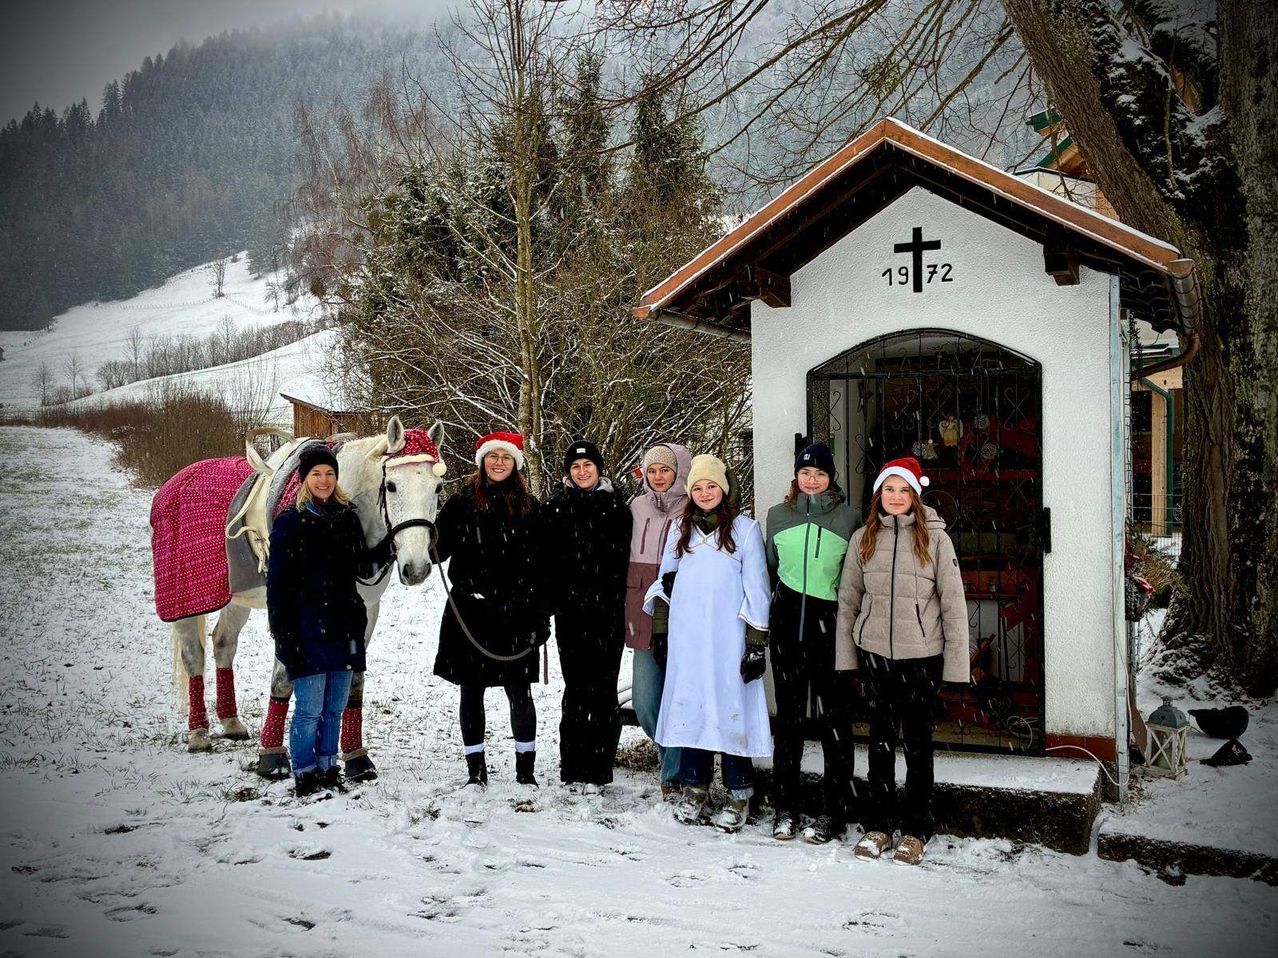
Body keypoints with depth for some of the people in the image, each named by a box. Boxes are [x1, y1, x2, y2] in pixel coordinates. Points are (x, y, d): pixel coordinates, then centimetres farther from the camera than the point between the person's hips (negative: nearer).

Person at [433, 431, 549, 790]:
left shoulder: (528, 508, 6)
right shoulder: (461, 503, 6)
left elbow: (539, 565, 5)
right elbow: (440, 550, 3)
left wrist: (541, 616, 1)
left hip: (514, 612, -1)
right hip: (469, 610, 1)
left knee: (520, 692, -1)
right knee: (471, 690, 7)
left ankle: (526, 770, 12)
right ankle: (476, 770, 18)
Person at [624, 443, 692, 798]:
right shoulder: (637, 507, 11)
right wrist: (630, 612, 15)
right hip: (643, 617, 4)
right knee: (644, 702, 4)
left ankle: (673, 774, 11)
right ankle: (670, 750, 32)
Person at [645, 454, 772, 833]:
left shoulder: (745, 528, 2)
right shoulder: (680, 528, 14)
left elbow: (756, 588, -1)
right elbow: (664, 580, 19)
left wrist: (757, 642, -6)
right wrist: (660, 629, 12)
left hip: (728, 638, -4)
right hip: (686, 637, 4)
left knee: (730, 707, -4)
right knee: (689, 705, 4)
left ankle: (738, 795, 5)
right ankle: (694, 788, 14)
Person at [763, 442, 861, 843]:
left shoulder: (849, 516, 2)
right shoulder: (778, 515, 10)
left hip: (830, 619, -2)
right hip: (787, 619, 3)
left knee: (832, 716, -1)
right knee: (789, 716, 7)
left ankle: (834, 812, 8)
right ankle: (785, 807, 14)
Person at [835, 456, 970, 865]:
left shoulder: (934, 537, -4)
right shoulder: (864, 538, 5)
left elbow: (953, 602, -3)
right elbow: (848, 599, 9)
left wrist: (955, 660, -6)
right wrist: (845, 654, 6)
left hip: (921, 656, -2)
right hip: (874, 652, 2)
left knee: (917, 742, 6)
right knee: (881, 740, 10)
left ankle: (916, 830, 19)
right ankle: (878, 824, 22)